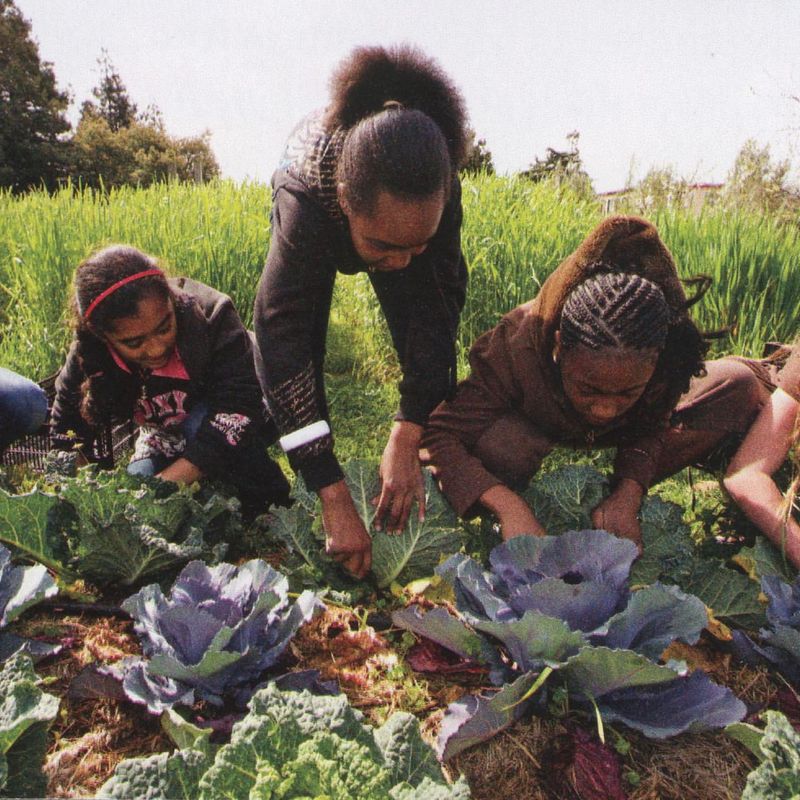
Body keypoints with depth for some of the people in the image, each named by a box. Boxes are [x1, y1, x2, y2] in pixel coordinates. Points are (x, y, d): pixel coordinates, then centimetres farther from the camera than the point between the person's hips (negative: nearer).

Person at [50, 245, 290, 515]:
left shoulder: (211, 313, -33)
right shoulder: (86, 360, -22)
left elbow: (238, 407, -38)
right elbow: (66, 435, -8)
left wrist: (163, 484, -40)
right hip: (165, 440, 3)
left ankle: (269, 510, -16)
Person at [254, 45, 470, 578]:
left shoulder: (440, 188, -41)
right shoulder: (305, 200, -48)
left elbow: (436, 305, -38)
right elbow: (281, 343, -51)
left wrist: (406, 436, -48)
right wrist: (335, 498, -55)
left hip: (393, 209, 2)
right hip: (317, 222, -1)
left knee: (432, 341, -7)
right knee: (299, 352, -12)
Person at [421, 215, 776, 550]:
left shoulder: (665, 355, -33)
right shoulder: (516, 349, -40)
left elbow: (650, 430, -18)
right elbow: (439, 435, -41)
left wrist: (628, 494, -36)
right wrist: (508, 505, -53)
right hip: (538, 428, -4)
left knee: (741, 385, -13)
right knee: (497, 445, -41)